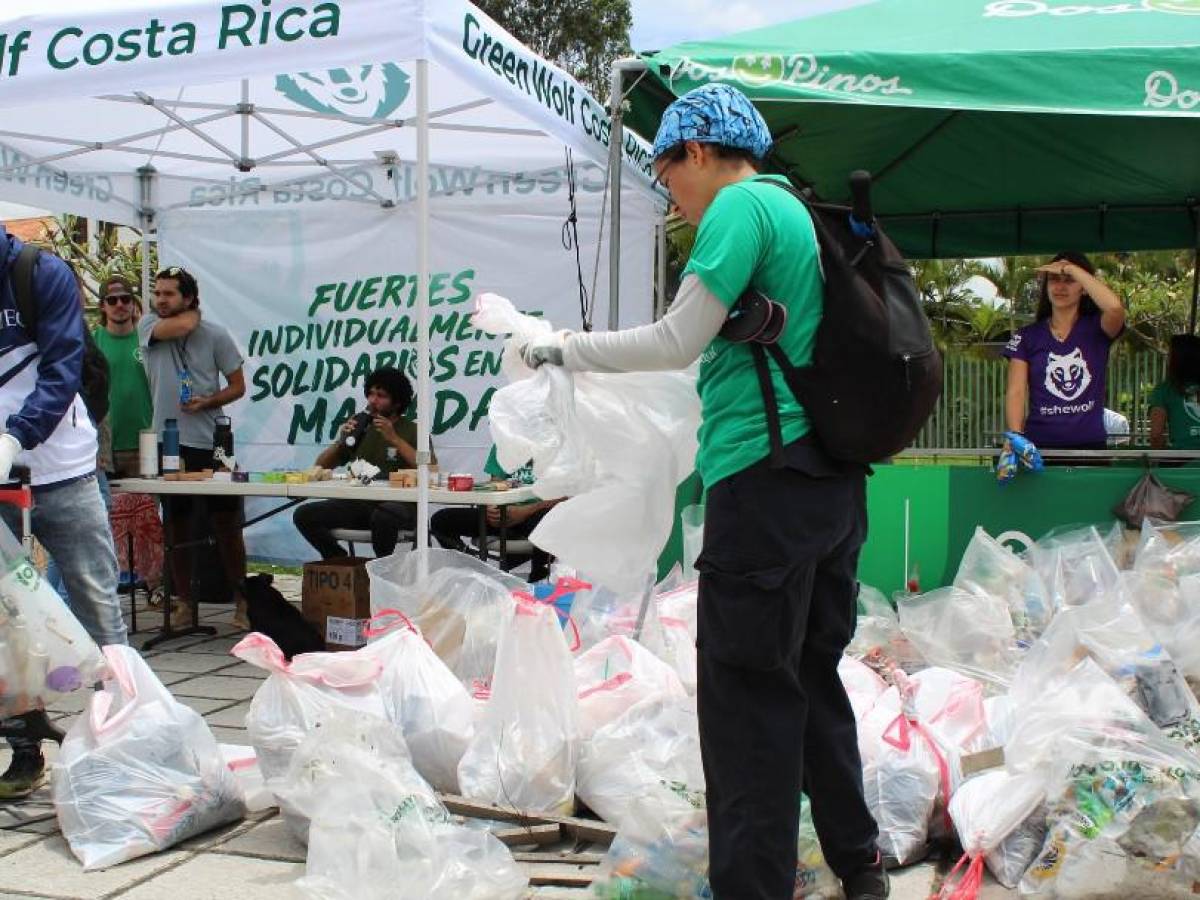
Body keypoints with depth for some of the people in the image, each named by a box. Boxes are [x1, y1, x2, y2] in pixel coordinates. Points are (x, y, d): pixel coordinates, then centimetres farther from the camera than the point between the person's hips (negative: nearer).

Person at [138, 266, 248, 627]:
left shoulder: (215, 335, 2)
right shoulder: (148, 325, 4)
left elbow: (238, 385, 4)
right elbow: (181, 326, -18)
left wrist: (208, 402, -11)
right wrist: (192, 314, 2)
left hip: (210, 443, -1)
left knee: (226, 523, 0)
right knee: (175, 523, 9)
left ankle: (241, 599, 8)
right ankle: (183, 599, 20)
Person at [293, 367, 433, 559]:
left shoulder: (411, 431, 5)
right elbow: (321, 467, 17)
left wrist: (395, 439, -14)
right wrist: (340, 441, -2)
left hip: (400, 504, -4)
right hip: (359, 504, 4)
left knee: (383, 515, -40)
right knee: (303, 514, -16)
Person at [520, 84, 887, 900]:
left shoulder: (741, 205, -7)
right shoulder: (795, 211, 20)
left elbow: (677, 342, -10)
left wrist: (564, 350, 0)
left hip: (765, 474, -9)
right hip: (831, 478, 10)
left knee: (746, 689, -4)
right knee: (812, 677, 18)